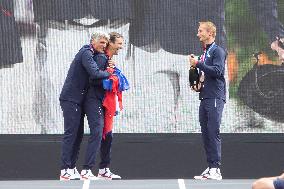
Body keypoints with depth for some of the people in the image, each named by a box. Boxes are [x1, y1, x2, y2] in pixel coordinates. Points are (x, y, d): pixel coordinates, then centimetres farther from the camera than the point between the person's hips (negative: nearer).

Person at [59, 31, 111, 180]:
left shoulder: (93, 54, 19)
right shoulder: (86, 53, -13)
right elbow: (95, 73, -27)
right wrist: (108, 73, -11)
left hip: (79, 100, 10)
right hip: (71, 99, -10)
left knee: (78, 134, 9)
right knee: (71, 133, -12)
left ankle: (72, 167, 11)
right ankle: (65, 170, -14)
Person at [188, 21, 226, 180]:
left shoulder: (218, 51, -5)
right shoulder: (204, 53, 21)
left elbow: (217, 71, -19)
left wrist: (198, 64, -14)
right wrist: (198, 86, 14)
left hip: (215, 98, -9)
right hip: (205, 97, 9)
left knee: (213, 133, -12)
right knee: (206, 134, 7)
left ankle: (216, 169, -13)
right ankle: (210, 167, 10)